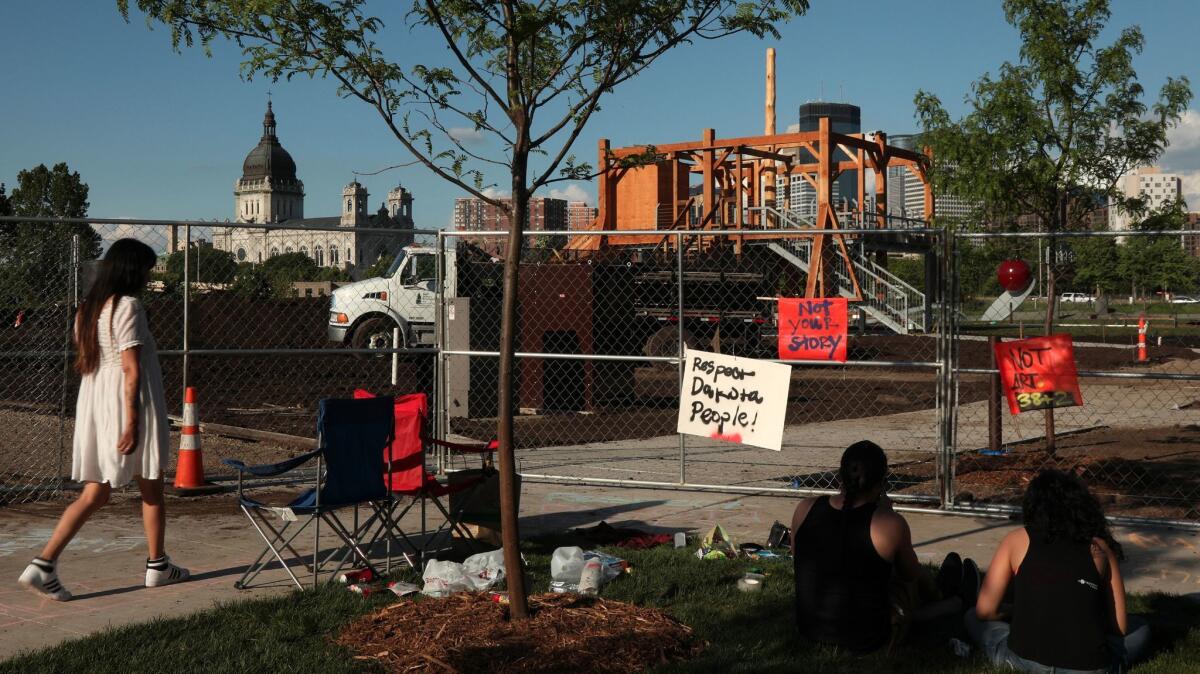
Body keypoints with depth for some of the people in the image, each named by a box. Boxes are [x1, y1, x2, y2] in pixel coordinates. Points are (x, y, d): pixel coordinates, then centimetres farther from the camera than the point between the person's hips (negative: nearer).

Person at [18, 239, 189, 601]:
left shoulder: (87, 308, 11)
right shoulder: (128, 306, -14)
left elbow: (83, 363, 14)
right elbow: (131, 369, -18)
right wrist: (132, 422, -19)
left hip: (94, 407, 8)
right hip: (125, 407, -7)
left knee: (95, 494, 8)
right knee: (151, 489, 10)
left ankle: (44, 563, -4)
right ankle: (157, 565, 21)